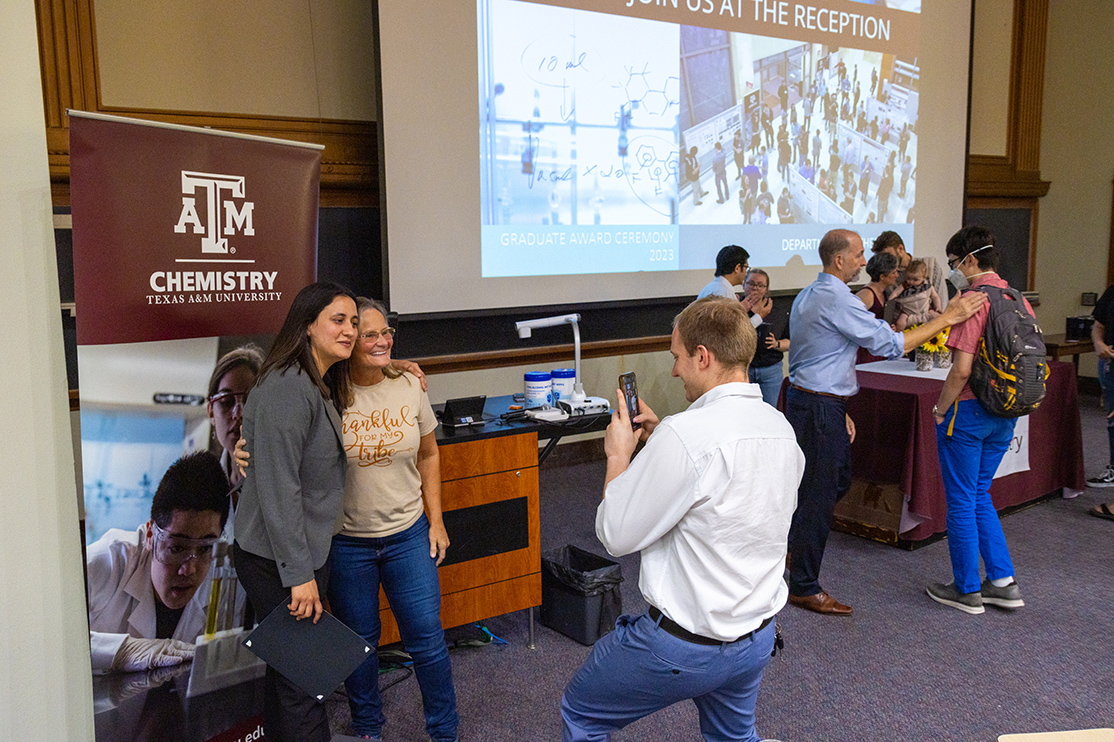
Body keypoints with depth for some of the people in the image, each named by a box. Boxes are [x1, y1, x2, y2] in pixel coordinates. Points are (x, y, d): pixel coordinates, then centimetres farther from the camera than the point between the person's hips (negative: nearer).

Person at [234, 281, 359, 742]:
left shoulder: (322, 387, 9)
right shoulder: (287, 388, -21)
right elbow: (278, 489, -24)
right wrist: (299, 574, -23)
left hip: (304, 552, 10)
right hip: (278, 563, -10)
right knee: (301, 682, 1)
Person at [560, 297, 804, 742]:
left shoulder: (685, 435, -27)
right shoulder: (782, 429, -1)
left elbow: (616, 535, -18)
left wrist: (619, 455, -4)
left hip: (683, 646, -7)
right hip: (758, 637, 8)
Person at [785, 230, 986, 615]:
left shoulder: (806, 296, 14)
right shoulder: (837, 300, -19)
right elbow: (890, 344, -21)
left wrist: (838, 409, 20)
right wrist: (948, 317, -15)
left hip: (804, 395, 10)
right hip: (820, 408, -10)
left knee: (837, 480, 22)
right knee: (819, 492, -1)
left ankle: (794, 543, 35)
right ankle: (804, 587, 10)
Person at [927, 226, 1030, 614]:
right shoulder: (1019, 299, 7)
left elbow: (962, 369, -22)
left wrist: (940, 409, -9)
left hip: (968, 410, -8)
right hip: (1005, 414, 8)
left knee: (961, 501, 5)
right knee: (980, 496, 20)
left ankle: (966, 590, 16)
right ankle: (1003, 582, 21)